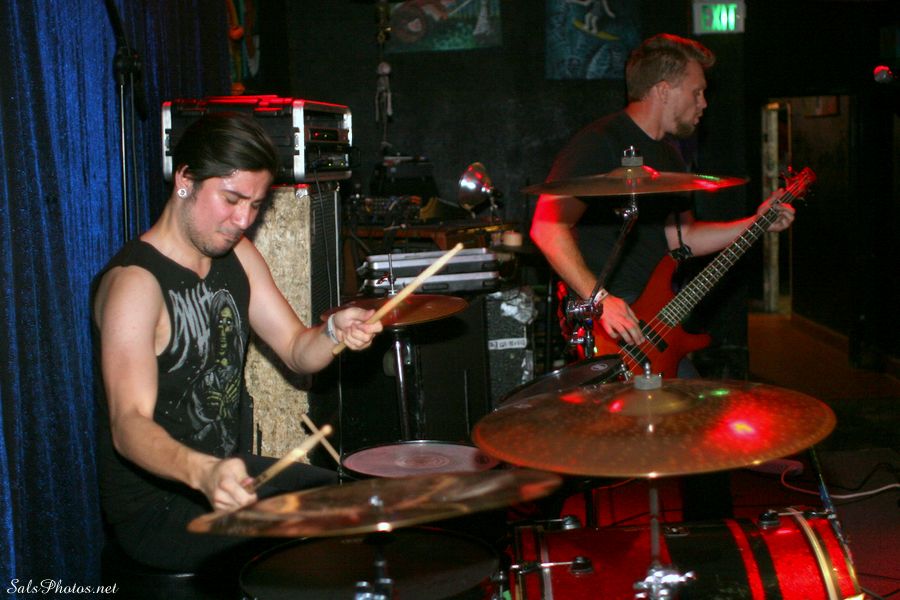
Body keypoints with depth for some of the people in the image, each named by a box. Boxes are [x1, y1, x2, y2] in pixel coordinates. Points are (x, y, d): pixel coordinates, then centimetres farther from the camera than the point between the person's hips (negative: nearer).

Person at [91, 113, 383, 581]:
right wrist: (202, 472, -53)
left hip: (231, 473, 9)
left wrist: (335, 333, -19)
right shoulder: (135, 282, -23)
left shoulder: (237, 255, 5)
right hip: (154, 505, -8)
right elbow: (129, 424, -34)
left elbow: (297, 351, 5)